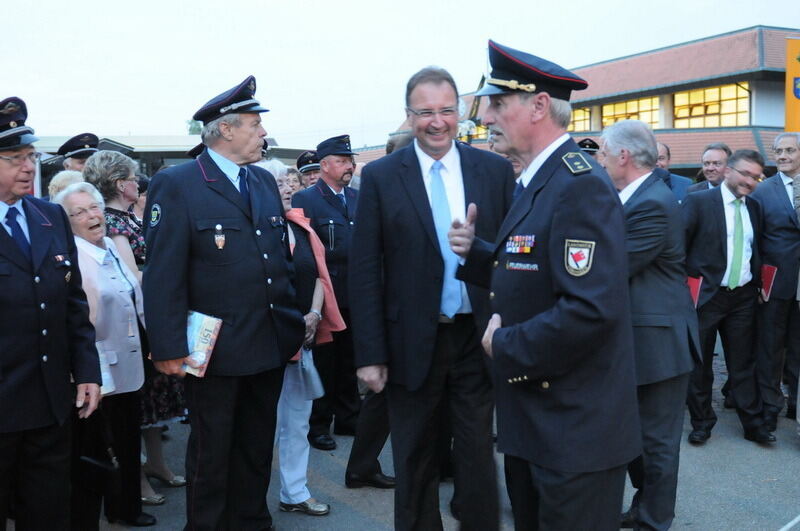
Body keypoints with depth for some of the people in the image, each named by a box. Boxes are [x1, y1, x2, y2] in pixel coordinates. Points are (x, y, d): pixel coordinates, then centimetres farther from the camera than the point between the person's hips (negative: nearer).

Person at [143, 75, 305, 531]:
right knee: (211, 457, 10)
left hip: (272, 347, 6)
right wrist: (169, 348, -17)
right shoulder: (176, 185, -10)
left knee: (258, 450, 18)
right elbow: (163, 274, -14)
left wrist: (295, 324, 13)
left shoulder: (265, 181, 11)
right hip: (216, 351, -6)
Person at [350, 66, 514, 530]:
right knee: (415, 463, 14)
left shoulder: (496, 170, 1)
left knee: (478, 456, 13)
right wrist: (370, 353, -8)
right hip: (413, 343, -1)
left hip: (479, 338, 1)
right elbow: (365, 272, -5)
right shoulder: (381, 177, -3)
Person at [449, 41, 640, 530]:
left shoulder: (580, 186, -21)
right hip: (533, 417, 10)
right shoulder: (539, 182, 11)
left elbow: (592, 309, -30)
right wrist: (475, 252, 1)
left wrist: (506, 345, -18)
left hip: (574, 428, -10)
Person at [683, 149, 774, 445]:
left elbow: (757, 251, 18)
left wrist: (759, 282, 9)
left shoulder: (754, 208, 10)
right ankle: (701, 423, 22)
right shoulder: (699, 202, -8)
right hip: (706, 296, -4)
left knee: (744, 364, 12)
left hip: (743, 297, 4)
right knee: (700, 364, 8)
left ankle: (753, 423, 23)